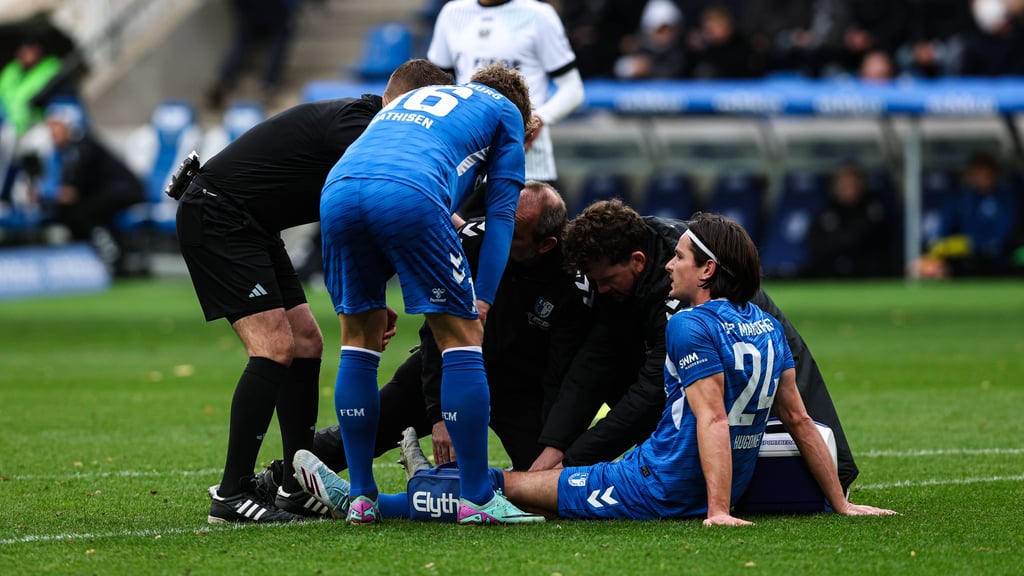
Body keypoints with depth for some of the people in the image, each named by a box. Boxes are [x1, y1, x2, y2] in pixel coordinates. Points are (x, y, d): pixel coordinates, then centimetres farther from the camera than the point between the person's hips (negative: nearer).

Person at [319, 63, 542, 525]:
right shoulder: (506, 111, 29)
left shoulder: (408, 99, 43)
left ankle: (361, 496, 18)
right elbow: (501, 212, 19)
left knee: (359, 336, 19)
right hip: (409, 195, -5)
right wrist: (482, 301, 17)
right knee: (461, 336, 6)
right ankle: (476, 499, 5)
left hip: (338, 189, 5)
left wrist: (372, 301, 40)